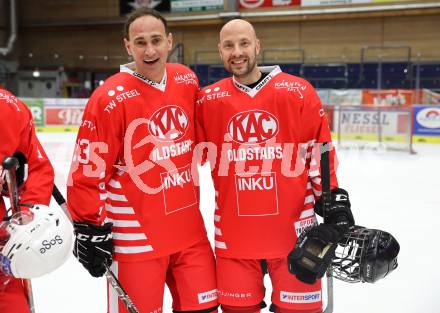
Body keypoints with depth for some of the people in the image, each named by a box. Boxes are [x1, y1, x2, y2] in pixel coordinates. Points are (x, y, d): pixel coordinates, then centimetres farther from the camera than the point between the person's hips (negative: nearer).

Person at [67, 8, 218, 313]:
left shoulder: (188, 81, 2)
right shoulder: (110, 99, -16)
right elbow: (87, 170, -13)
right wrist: (90, 228, -11)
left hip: (189, 228, 6)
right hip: (135, 237, -5)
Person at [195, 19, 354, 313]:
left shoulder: (298, 91, -4)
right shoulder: (208, 100, 1)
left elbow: (319, 153, 1)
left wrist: (335, 201, -2)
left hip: (293, 229, -1)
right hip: (233, 234, 2)